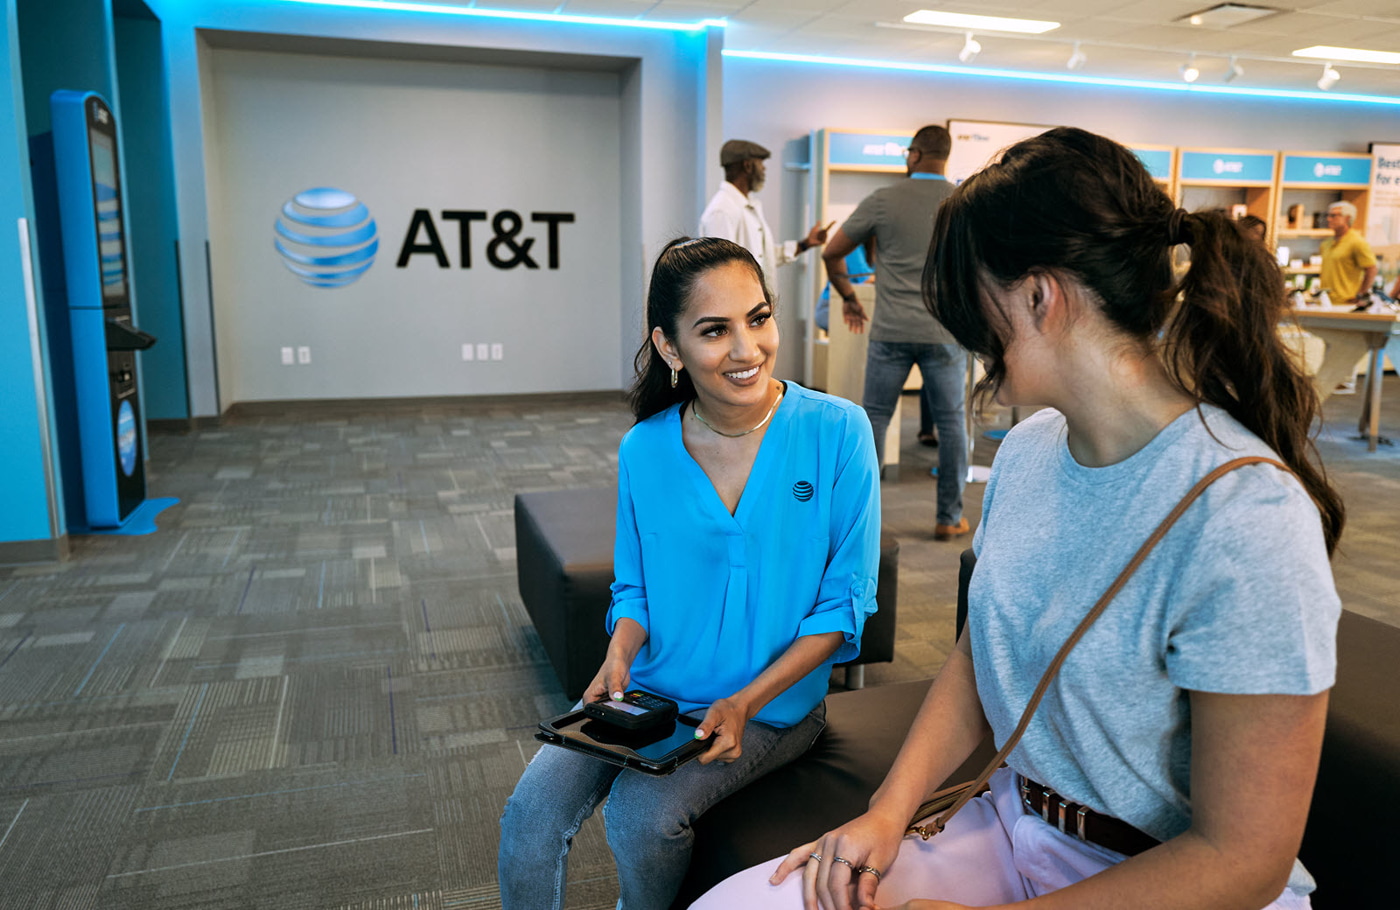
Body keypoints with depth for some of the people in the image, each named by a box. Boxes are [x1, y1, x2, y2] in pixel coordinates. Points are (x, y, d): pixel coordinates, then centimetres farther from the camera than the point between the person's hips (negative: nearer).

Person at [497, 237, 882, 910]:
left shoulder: (837, 432, -13)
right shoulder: (643, 450, -3)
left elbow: (846, 602, -9)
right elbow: (635, 586, 10)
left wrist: (745, 702, -18)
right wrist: (619, 656, -12)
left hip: (774, 701, -2)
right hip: (651, 691, 3)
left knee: (642, 812, -23)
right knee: (532, 812, -16)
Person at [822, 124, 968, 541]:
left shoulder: (882, 200, -1)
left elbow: (832, 253, 4)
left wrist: (848, 297, 18)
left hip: (890, 332, -1)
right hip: (945, 332, 1)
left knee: (875, 418, 9)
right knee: (951, 422, 10)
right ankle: (949, 518, 14)